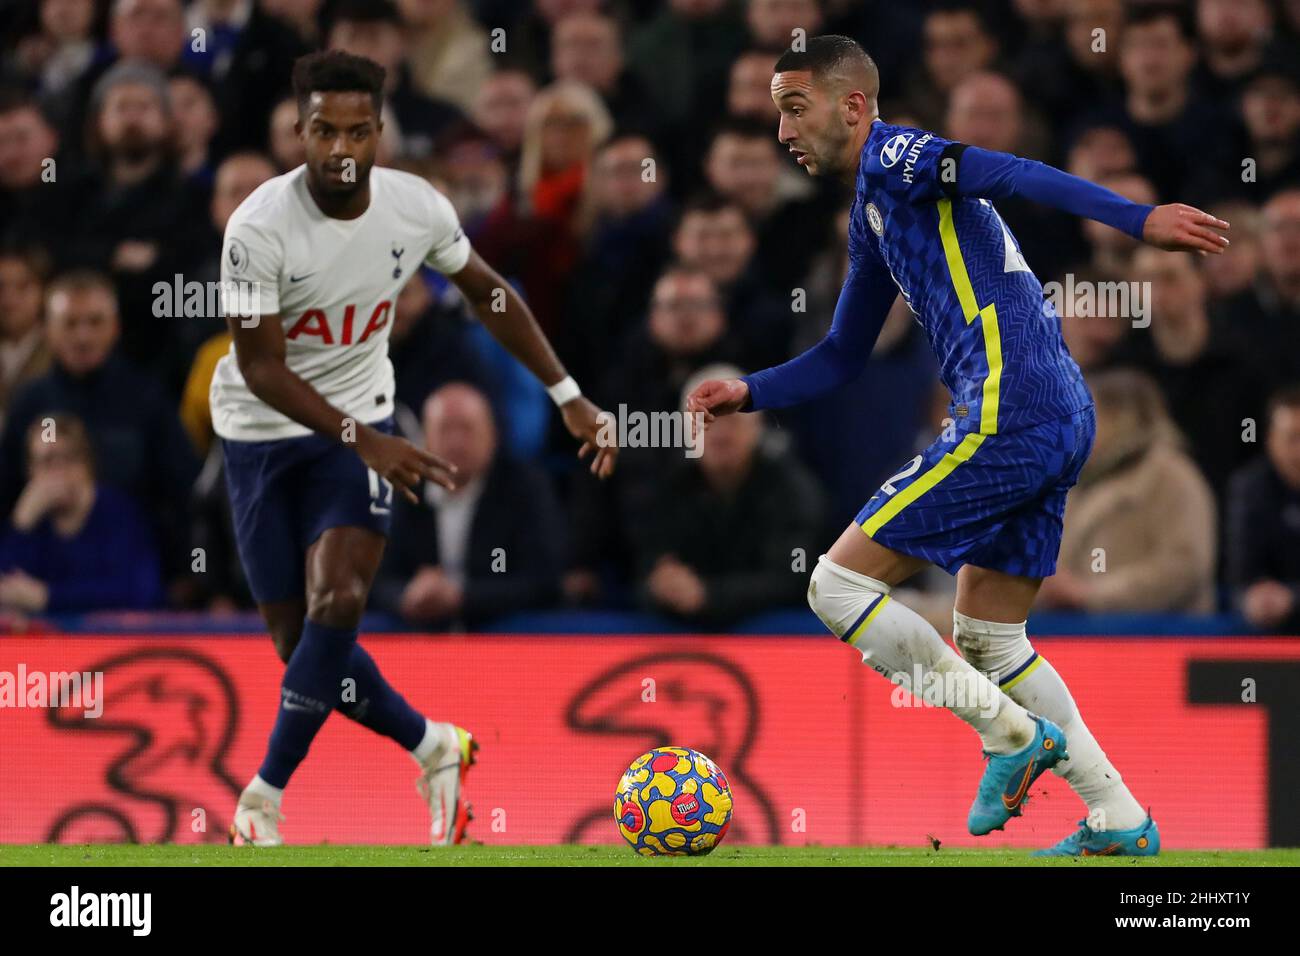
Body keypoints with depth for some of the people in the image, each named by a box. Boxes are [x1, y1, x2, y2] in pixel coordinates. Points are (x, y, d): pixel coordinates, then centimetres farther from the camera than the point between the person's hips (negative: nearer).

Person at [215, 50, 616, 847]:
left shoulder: (418, 209, -11)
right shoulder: (259, 228, -23)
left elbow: (488, 293, 8)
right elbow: (261, 368, -21)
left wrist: (569, 396, 7)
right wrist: (362, 442, -31)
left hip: (361, 423, 1)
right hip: (263, 430, -1)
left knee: (338, 605, -21)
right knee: (302, 641, -2)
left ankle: (266, 798, -12)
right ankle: (434, 748, 22)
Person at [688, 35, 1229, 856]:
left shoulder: (894, 159, -5)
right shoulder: (873, 215, 24)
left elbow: (1017, 177, -21)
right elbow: (842, 358, 33)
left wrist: (1138, 219, -34)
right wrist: (748, 393, 20)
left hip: (1008, 417, -10)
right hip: (1062, 419, 10)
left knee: (839, 585, -5)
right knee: (987, 639, 17)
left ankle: (1015, 736, -1)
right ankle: (1121, 825, 15)